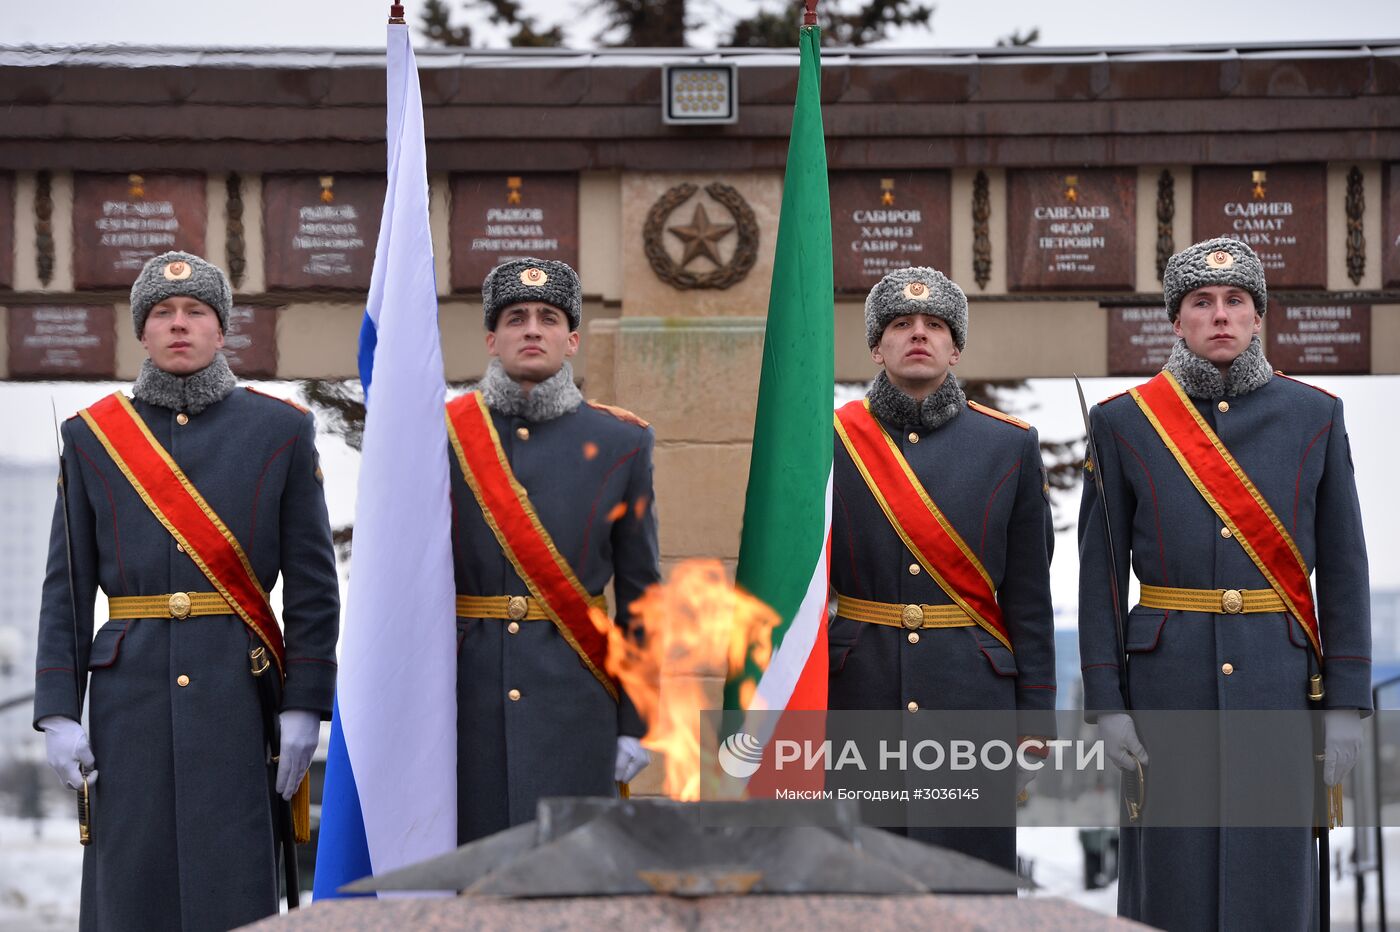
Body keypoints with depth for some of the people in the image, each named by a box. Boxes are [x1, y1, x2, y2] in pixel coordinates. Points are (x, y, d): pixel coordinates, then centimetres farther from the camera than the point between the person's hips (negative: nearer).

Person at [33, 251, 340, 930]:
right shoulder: (92, 437, 7)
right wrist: (58, 714, -2)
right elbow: (66, 588, 6)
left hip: (238, 696, -1)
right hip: (132, 696, 1)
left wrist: (303, 707, -4)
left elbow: (312, 582, 3)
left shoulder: (280, 430, 5)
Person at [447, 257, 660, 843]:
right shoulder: (443, 437, 4)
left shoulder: (620, 442, 5)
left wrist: (636, 722, 3)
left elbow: (640, 592, 6)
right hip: (467, 700, 0)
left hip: (573, 701, 0)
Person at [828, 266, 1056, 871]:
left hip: (973, 700, 0)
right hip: (859, 696, 0)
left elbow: (1030, 599, 5)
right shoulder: (831, 443, 3)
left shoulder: (1010, 446, 4)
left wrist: (1034, 726, 1)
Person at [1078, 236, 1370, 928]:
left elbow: (1344, 568, 5)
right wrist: (1106, 702, -5)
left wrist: (1345, 702, 0)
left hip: (1280, 686, 1)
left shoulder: (1315, 417, 4)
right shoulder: (1124, 423, 2)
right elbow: (1098, 573, 2)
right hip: (1169, 682, -1)